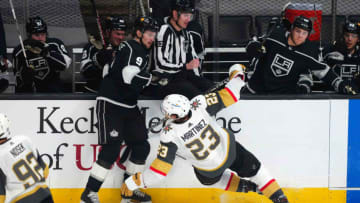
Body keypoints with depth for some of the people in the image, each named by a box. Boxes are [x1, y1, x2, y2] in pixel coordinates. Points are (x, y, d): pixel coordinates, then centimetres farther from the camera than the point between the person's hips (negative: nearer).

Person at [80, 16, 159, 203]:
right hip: (110, 104, -10)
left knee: (141, 146, 8)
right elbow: (129, 80, -28)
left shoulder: (143, 52, 15)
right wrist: (150, 78, -14)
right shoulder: (130, 49, -16)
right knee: (111, 149, -15)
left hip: (129, 106, 10)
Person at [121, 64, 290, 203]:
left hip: (210, 170, -1)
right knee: (253, 169, 23)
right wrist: (236, 74, 1)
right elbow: (227, 97, -17)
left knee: (212, 178, 35)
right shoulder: (199, 105, -29)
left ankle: (241, 186, 38)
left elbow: (161, 168, -28)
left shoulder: (170, 135, -32)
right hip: (230, 149, 1)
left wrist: (133, 183, -18)